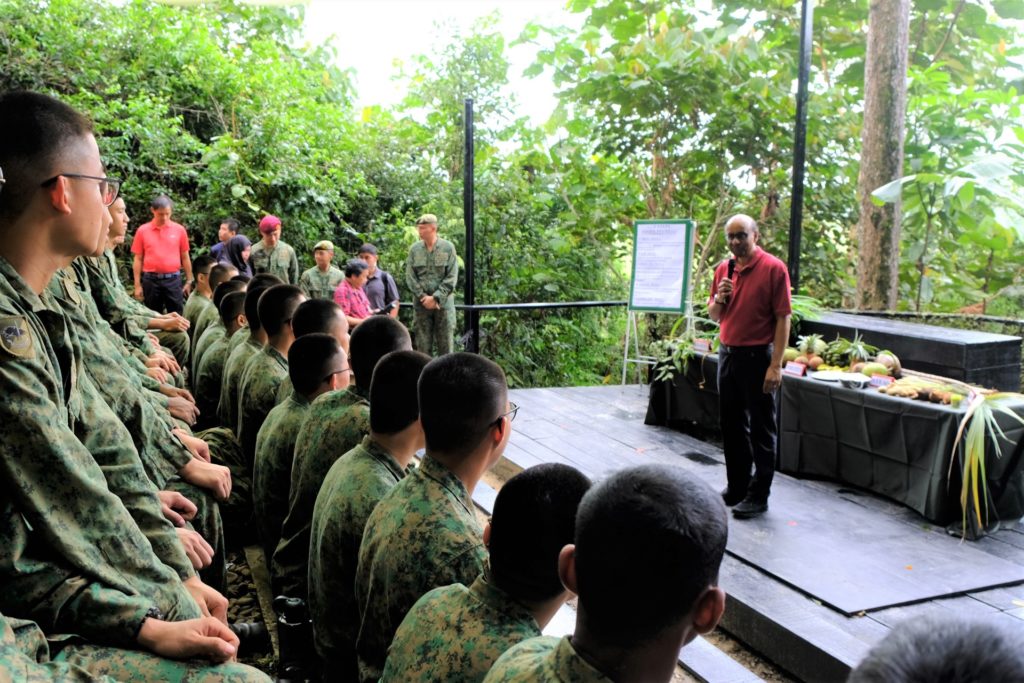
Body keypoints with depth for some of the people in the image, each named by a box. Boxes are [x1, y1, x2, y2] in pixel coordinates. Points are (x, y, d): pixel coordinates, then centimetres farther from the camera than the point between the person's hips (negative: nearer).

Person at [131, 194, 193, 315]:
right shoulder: (142, 230, 1)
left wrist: (189, 281, 5)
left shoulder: (179, 229, 2)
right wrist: (137, 285, 1)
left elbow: (185, 257, 7)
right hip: (151, 280, 0)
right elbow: (138, 259, 5)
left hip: (173, 279, 0)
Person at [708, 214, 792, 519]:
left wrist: (776, 365, -18)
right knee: (731, 425, 14)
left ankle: (759, 495, 12)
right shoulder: (723, 269, 9)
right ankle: (736, 486, 28)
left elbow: (783, 318, -12)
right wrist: (718, 299, -6)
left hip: (757, 357, -6)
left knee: (760, 430, 3)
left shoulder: (773, 268, -9)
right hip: (727, 354, 7)